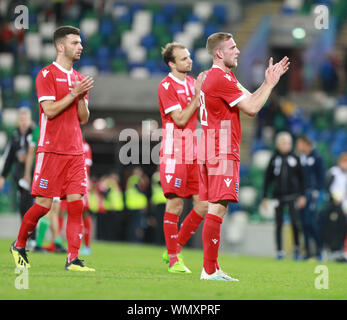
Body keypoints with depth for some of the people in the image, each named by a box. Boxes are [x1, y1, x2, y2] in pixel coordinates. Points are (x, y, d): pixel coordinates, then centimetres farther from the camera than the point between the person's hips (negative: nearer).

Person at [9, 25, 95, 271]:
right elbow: (49, 110, -13)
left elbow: (83, 118, 15)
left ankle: (73, 259, -7)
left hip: (75, 151, 6)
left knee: (76, 204, -5)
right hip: (51, 149, -6)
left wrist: (83, 97, -2)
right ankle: (19, 246, 17)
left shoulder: (78, 78, 16)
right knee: (43, 204, -4)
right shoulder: (46, 75, -3)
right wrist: (74, 94, -14)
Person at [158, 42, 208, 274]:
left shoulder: (192, 83, 15)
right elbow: (180, 119, -15)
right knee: (175, 204, -7)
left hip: (193, 154, 7)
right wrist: (198, 94, -13)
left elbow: (202, 117, 18)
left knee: (203, 206, 2)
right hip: (173, 154, -7)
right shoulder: (166, 86, -8)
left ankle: (174, 250, 15)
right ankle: (173, 259, 0)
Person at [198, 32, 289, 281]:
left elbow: (250, 100, 20)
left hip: (210, 150, 11)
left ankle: (212, 269, 12)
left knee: (213, 208, 10)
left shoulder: (220, 77, 20)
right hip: (221, 151, -11)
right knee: (217, 207, -13)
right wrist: (270, 83, -5)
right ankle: (210, 270, -15)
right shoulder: (221, 78, -14)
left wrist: (270, 81, 13)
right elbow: (252, 108, -15)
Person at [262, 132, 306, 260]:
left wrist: (302, 195, 0)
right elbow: (267, 178, 7)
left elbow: (301, 177, 7)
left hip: (292, 194, -1)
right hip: (278, 195, 1)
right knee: (279, 224, 2)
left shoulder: (294, 158, 5)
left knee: (295, 221, -11)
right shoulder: (274, 159, 5)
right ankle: (279, 251, 7)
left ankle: (297, 247, 6)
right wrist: (265, 196, 3)